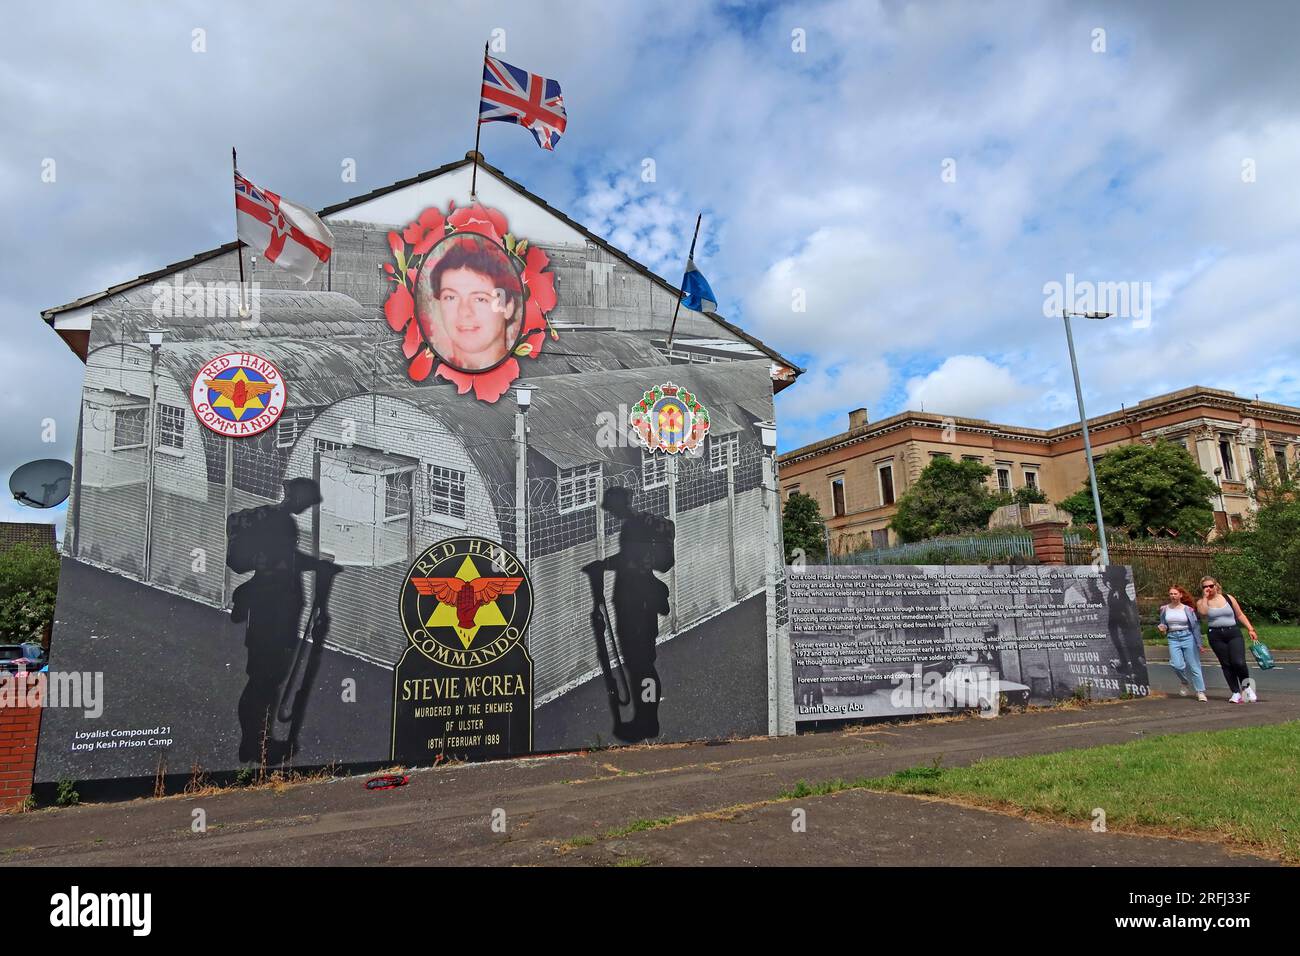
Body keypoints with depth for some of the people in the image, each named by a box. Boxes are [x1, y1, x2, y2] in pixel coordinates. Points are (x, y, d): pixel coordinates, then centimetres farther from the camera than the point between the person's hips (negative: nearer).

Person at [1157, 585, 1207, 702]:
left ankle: (1200, 692, 12)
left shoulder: (1187, 609, -1)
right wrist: (1162, 629, -5)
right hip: (1173, 639, 2)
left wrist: (1199, 643, 0)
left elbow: (1195, 626, 1)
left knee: (1193, 666, 0)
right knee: (1177, 665, -15)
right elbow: (1163, 625, 18)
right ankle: (1184, 682, 13)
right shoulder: (1164, 609, 7)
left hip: (1187, 637, -2)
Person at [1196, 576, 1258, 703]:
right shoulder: (1202, 602, 4)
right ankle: (1236, 693, 11)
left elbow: (1240, 615, 12)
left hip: (1234, 633, 0)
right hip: (1216, 636, 0)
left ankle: (1246, 686, 14)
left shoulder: (1228, 598, 7)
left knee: (1239, 662, -13)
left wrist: (1250, 629, 4)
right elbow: (1202, 612, -19)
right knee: (1226, 665, 2)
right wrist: (1205, 597, -11)